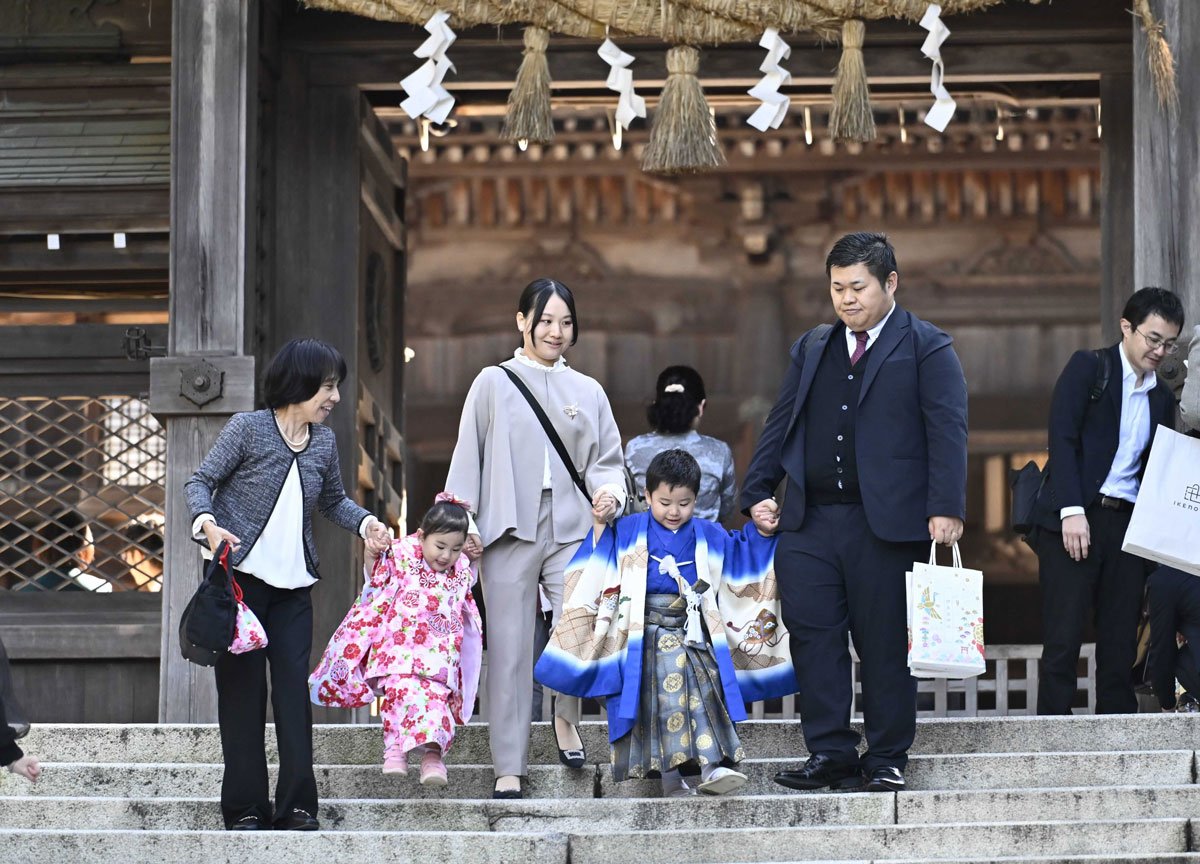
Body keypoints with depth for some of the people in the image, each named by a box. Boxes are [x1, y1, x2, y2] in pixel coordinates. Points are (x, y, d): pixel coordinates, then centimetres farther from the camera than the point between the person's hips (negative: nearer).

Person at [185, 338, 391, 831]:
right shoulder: (248, 429, -7)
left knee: (294, 688, -2)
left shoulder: (324, 441, 8)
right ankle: (244, 807, 3)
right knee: (243, 689, -1)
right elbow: (201, 481, -4)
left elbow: (333, 500, 22)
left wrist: (364, 522, 3)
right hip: (241, 578, -4)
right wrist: (206, 522, -24)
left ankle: (297, 805, 0)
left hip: (294, 586, 4)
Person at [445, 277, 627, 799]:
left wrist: (610, 489, -7)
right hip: (510, 529, -1)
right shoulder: (494, 384, 10)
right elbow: (467, 458, 7)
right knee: (510, 649, -2)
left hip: (572, 529, 1)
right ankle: (509, 768, 3)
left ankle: (567, 715, 11)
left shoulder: (588, 392, 17)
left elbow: (607, 460, 16)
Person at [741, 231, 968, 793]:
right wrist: (758, 494, 10)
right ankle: (829, 753, 7)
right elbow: (780, 426, 19)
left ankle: (885, 760, 11)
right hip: (810, 524, 5)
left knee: (886, 645, 2)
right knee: (811, 634, 0)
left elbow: (948, 432, -7)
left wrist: (945, 509, -17)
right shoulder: (812, 348, 17)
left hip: (888, 523, -5)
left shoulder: (926, 348, 0)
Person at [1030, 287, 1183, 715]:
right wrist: (1072, 510, -18)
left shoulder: (1161, 398, 19)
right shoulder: (1088, 367, 2)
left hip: (1127, 523, 5)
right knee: (1063, 640, -8)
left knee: (1120, 643, 3)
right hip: (1075, 519, -5)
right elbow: (1062, 439, -8)